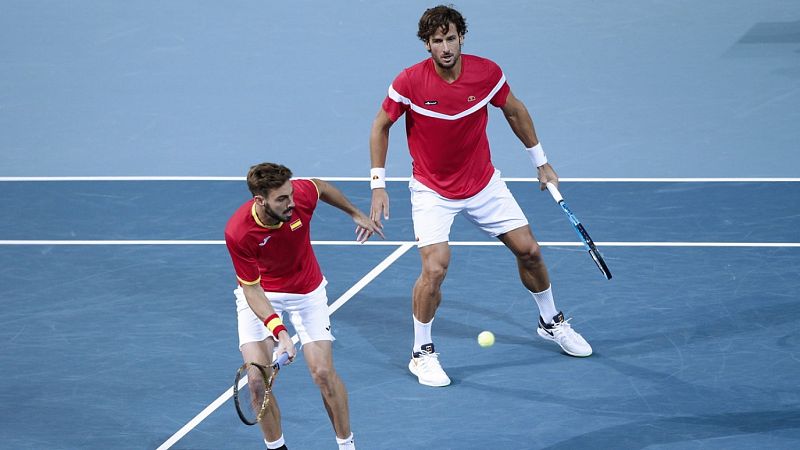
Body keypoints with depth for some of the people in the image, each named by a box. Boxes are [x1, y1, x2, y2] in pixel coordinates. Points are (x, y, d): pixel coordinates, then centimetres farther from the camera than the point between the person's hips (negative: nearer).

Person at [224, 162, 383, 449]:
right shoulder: (238, 232, -33)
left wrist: (356, 214, 15)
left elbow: (322, 186, 0)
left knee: (323, 373, -7)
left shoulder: (302, 195, -26)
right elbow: (251, 287, -24)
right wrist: (279, 330, -36)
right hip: (260, 295, -2)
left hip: (307, 291, 2)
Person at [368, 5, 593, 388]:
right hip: (432, 191, -3)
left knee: (528, 250, 7)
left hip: (483, 182, 3)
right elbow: (381, 126, -6)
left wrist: (541, 162, 12)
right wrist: (378, 185, -10)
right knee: (435, 268, -19)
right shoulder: (410, 82, -22)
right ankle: (422, 353, 1)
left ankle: (551, 322, 34)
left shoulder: (487, 73, -14)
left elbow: (515, 112, 5)